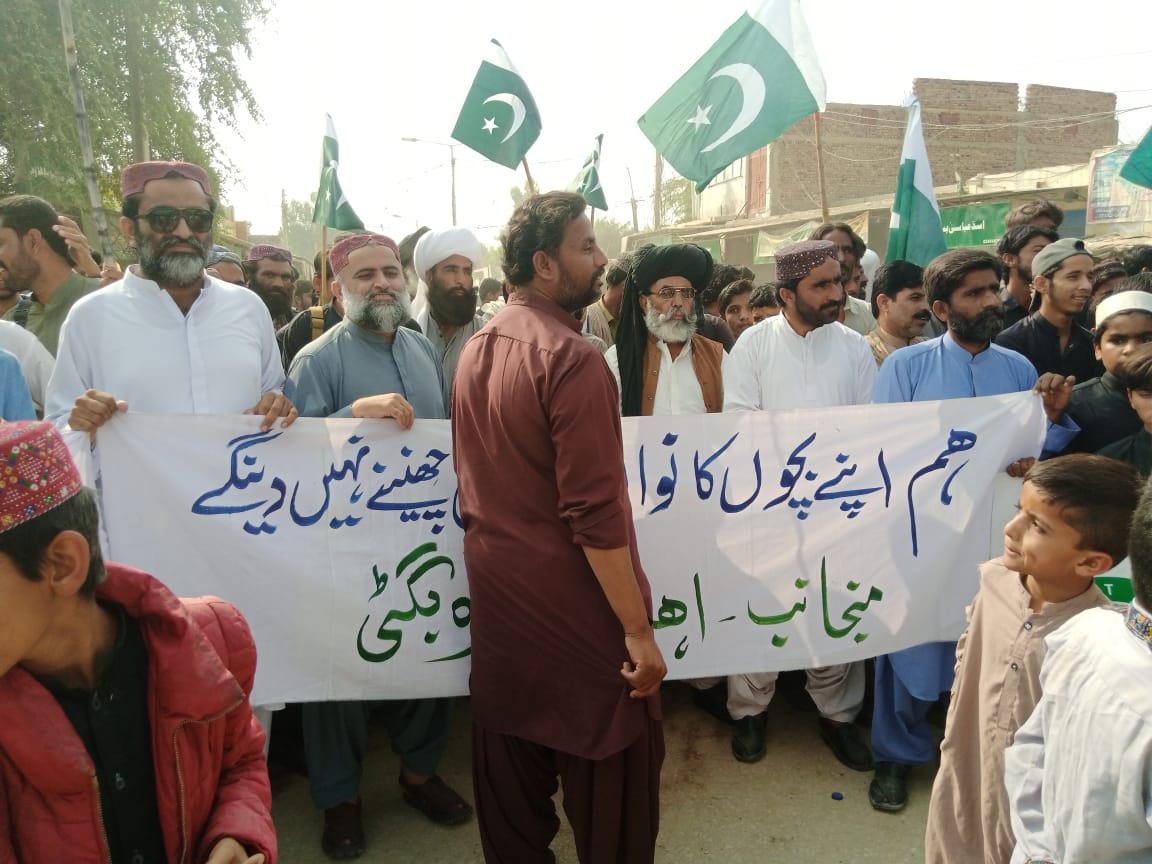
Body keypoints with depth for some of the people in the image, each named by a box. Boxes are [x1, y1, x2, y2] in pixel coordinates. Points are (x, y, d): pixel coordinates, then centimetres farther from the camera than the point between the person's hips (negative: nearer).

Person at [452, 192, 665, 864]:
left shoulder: (476, 349, 5)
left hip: (497, 589, 8)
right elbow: (596, 512, -23)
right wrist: (638, 628, -17)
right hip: (573, 602, -8)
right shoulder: (573, 359, -20)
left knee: (511, 767, 21)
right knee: (609, 769, 10)